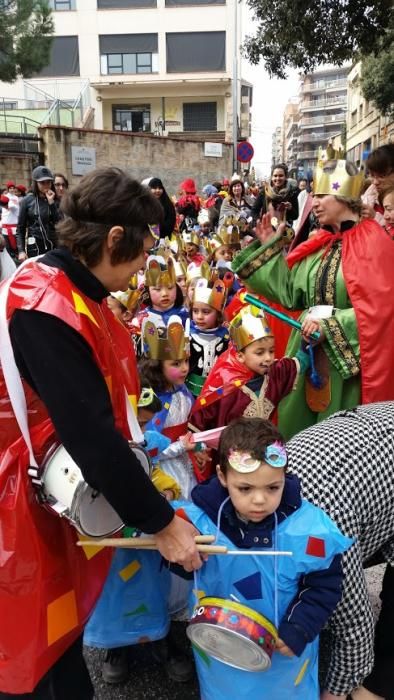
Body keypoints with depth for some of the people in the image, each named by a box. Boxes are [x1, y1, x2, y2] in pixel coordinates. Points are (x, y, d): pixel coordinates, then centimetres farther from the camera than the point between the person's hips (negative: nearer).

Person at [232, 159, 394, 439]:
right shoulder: (319, 243, 9)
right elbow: (291, 289, 11)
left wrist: (330, 324, -21)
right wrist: (270, 248, 9)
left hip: (348, 359, -7)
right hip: (309, 353, 7)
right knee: (299, 428, 16)